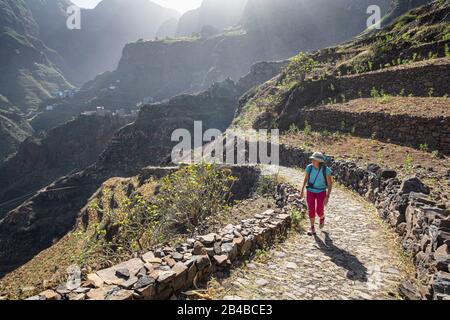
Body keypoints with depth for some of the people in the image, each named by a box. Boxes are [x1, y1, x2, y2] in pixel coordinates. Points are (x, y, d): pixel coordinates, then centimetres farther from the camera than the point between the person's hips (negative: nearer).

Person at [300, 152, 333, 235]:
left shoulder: (326, 170, -21)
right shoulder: (309, 167, -14)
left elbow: (330, 184, -14)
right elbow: (306, 178, 2)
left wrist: (327, 197, -19)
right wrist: (302, 190, 6)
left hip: (321, 192, -1)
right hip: (310, 191, 2)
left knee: (319, 211, -5)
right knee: (311, 210, -6)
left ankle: (322, 218, 33)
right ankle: (312, 228, 14)